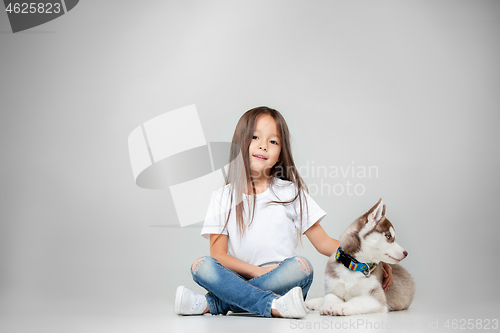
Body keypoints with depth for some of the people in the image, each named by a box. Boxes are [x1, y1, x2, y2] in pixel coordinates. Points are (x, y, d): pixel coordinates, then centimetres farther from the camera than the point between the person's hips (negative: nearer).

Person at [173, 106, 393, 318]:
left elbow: (323, 243, 6)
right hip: (241, 277, 0)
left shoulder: (291, 193, 8)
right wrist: (256, 271, -15)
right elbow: (218, 253, 1)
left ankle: (212, 303, -27)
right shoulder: (223, 198, 8)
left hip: (282, 284, 0)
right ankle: (272, 305, -37)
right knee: (201, 266, -24)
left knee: (301, 266, -31)